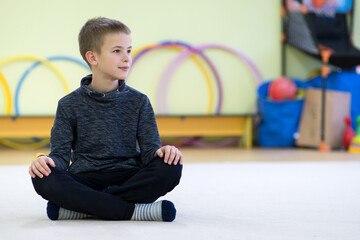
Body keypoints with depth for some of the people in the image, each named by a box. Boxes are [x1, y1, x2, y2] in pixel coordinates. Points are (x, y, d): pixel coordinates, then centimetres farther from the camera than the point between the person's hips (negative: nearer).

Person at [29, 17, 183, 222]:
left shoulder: (138, 102, 10)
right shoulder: (70, 105, 7)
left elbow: (149, 149, 4)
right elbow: (61, 153, 4)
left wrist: (161, 152, -21)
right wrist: (45, 160, -21)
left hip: (128, 179, 1)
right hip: (84, 180, -1)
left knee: (170, 168, -28)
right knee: (43, 179, -31)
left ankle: (80, 208, -26)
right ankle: (132, 211, -30)